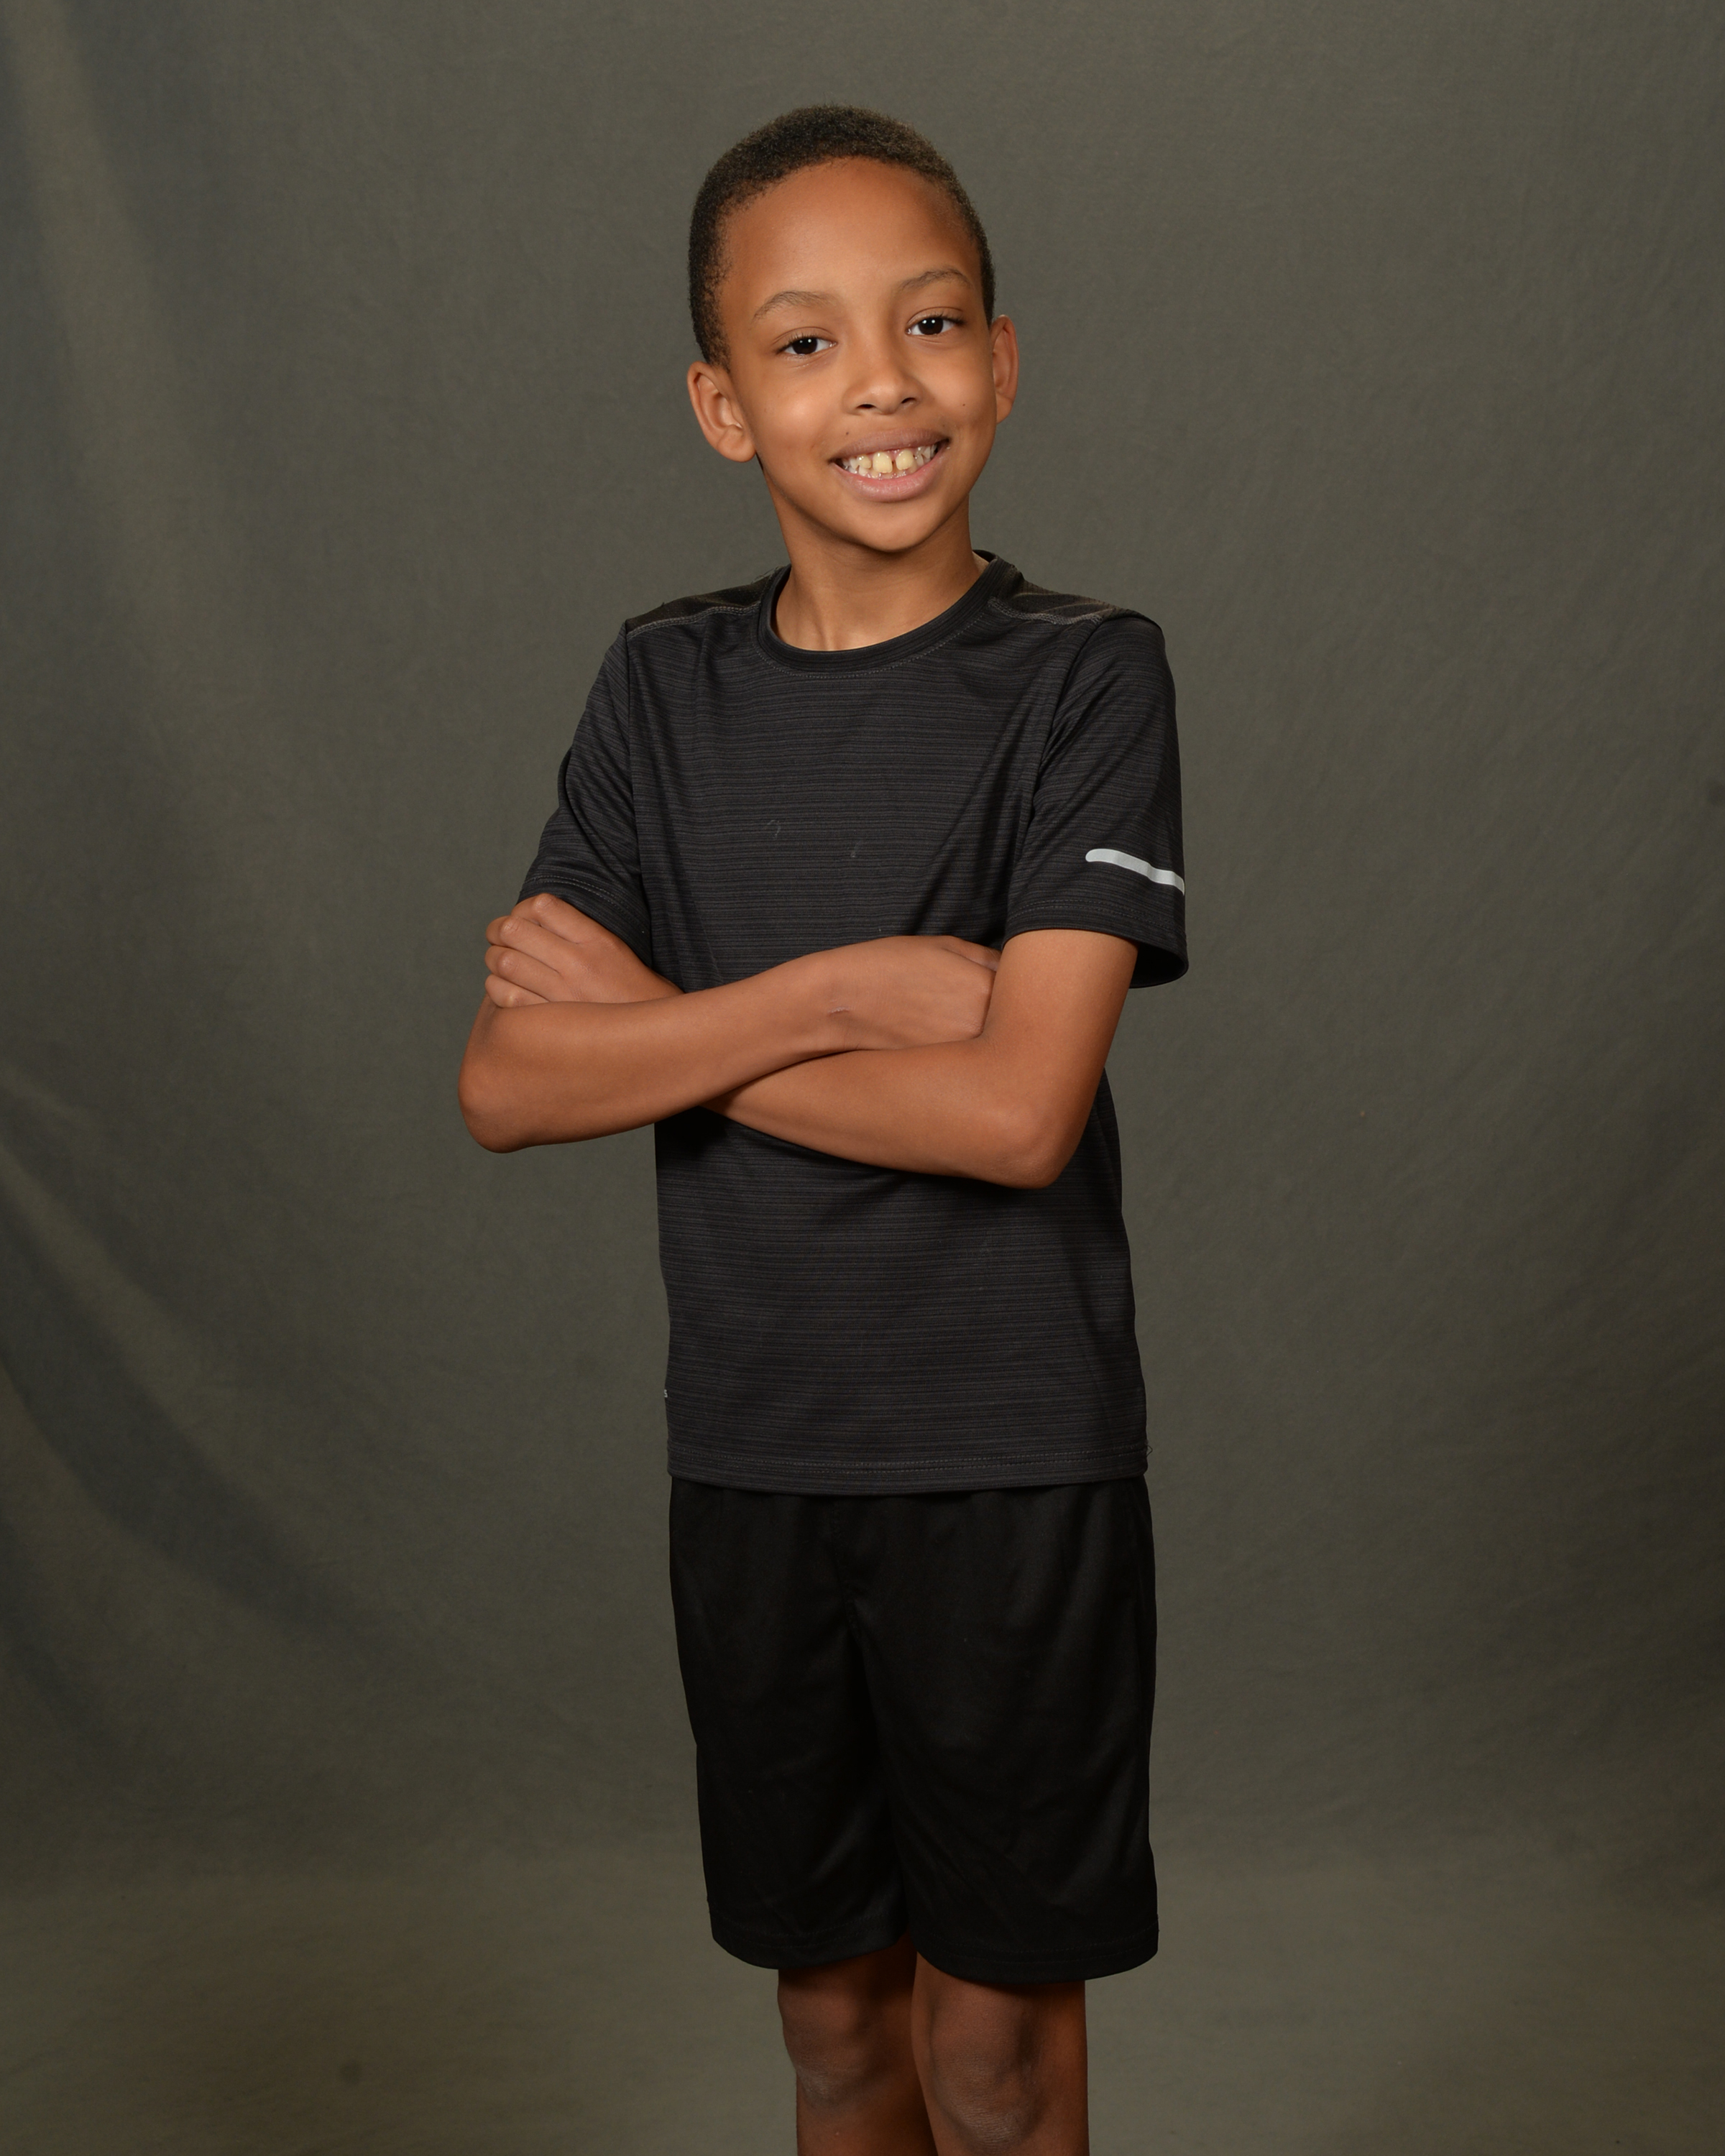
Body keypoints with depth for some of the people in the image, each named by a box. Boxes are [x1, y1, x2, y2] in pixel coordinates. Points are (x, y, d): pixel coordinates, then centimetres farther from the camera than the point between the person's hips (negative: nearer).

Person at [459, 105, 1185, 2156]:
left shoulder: (1085, 676, -9)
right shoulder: (663, 690, 1)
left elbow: (1018, 1111, -20)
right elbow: (503, 1085, -7)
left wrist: (657, 1021, -13)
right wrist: (836, 994, -18)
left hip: (1013, 1453, -3)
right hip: (749, 1449, 3)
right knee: (829, 1991, 19)